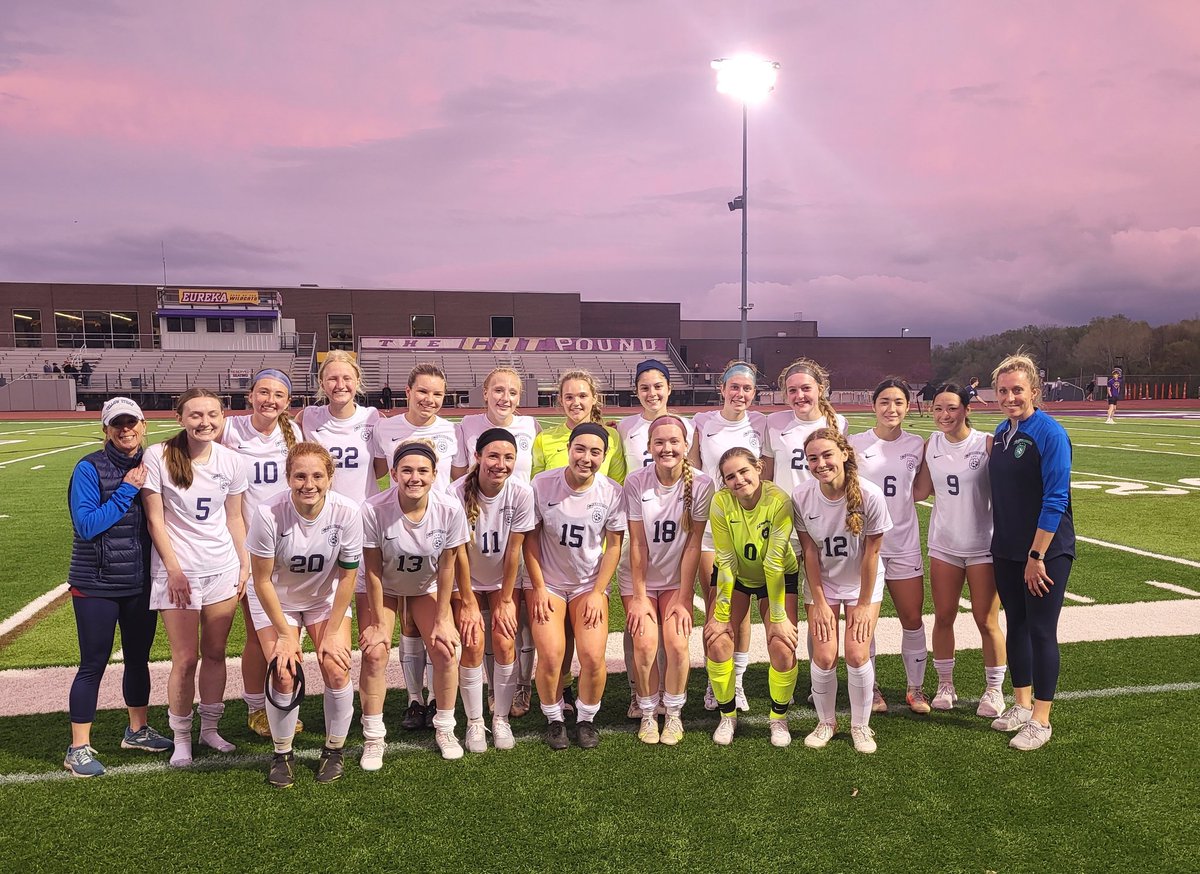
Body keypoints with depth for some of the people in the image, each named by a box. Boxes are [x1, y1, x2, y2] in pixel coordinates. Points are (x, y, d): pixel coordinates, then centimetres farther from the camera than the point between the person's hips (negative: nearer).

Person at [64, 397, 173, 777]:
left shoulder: (151, 466, 2)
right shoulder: (90, 468, -12)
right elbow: (86, 526, -19)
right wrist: (126, 490, -21)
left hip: (141, 582, 5)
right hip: (96, 585, -5)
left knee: (138, 657, 16)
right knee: (94, 664, 3)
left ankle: (137, 731, 34)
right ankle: (78, 748, 16)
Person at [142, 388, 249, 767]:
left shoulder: (230, 460, 0)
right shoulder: (158, 456, -10)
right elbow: (155, 519, -7)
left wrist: (245, 564, 7)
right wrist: (174, 569, -10)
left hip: (223, 570, 3)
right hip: (177, 572, -3)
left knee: (215, 653, 11)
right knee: (185, 659, 1)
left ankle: (209, 728, 28)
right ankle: (181, 738, 19)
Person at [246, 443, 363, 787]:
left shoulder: (347, 513, -25)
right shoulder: (268, 513, -29)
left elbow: (347, 577, -13)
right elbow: (262, 581, -17)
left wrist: (332, 633, -10)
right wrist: (285, 634, -13)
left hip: (326, 598, 1)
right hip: (276, 600, -1)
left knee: (337, 671, -11)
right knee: (284, 674, -14)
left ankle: (334, 750, 13)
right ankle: (282, 754, 12)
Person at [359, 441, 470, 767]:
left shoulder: (450, 510, -28)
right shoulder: (373, 510, -32)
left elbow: (446, 567, -16)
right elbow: (373, 571, -21)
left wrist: (442, 620, -10)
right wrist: (379, 622, -15)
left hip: (426, 587, 1)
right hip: (383, 587, -1)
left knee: (446, 652, -7)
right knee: (374, 653, -13)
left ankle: (444, 730, 15)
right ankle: (373, 738, 5)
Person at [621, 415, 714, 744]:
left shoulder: (701, 484, -14)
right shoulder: (636, 482, -14)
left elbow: (693, 544, -12)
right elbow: (637, 543, -13)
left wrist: (683, 598, -11)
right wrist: (639, 597, -12)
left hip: (677, 579, 0)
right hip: (639, 578, 0)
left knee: (677, 644, -15)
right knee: (644, 644, -15)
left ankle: (674, 713, 10)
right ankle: (647, 714, 9)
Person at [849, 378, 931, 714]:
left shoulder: (918, 446, 3)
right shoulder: (854, 444, -3)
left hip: (904, 544, 2)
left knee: (912, 618, 6)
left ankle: (916, 688, 22)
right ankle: (869, 687, 21)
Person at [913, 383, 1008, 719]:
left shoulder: (987, 444, -11)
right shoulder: (930, 445, 2)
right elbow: (921, 492, 5)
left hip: (984, 546, -4)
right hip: (943, 545, 4)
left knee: (987, 621, 5)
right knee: (943, 618, 10)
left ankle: (994, 689, 22)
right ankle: (945, 684, 26)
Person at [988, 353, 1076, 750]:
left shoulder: (1050, 434, -15)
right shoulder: (1001, 432, 7)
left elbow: (1055, 500, -18)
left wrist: (1036, 556, -18)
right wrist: (1003, 542, 13)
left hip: (1046, 552, -7)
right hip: (1007, 550, 7)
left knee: (1041, 631, 1)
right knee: (1016, 625, 14)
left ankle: (1040, 720, 12)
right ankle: (1022, 705, 28)